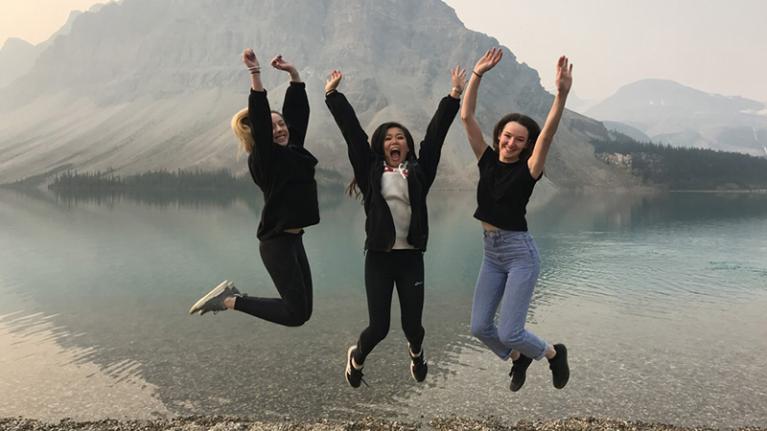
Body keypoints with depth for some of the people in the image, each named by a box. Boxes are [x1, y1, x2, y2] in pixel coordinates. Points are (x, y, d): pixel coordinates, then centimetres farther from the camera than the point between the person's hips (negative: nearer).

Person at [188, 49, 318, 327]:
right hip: (277, 242, -9)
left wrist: (294, 74, 10)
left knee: (303, 310, 11)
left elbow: (298, 111, 14)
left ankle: (231, 296, 21)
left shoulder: (293, 150, 10)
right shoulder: (264, 158, -11)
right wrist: (255, 73, -25)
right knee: (296, 313, -7)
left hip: (293, 240, 9)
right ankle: (229, 300, 5)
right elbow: (260, 117, -23)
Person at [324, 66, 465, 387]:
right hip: (378, 256, -1)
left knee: (412, 323, 7)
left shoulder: (418, 171, 6)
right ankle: (357, 356, 37)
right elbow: (351, 130, 3)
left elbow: (435, 134, 1)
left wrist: (455, 95, -2)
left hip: (411, 256, 1)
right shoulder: (371, 170, 4)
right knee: (379, 327, 1)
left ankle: (416, 351, 45)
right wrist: (332, 94, 4)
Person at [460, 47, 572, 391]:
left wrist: (561, 94, -36)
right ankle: (518, 359, 37)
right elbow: (466, 117, -3)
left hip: (520, 252, -5)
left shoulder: (528, 170, -9)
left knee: (508, 333, -5)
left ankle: (554, 353, 27)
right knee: (479, 327, 7)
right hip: (491, 251, 6)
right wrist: (477, 74, -10)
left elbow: (548, 133, -24)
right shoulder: (487, 160, 3)